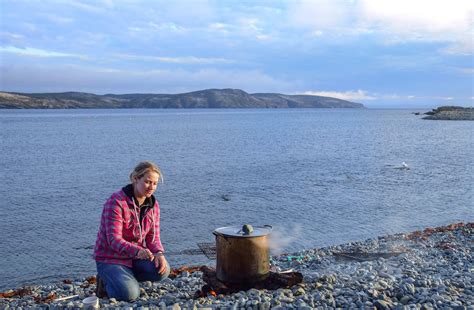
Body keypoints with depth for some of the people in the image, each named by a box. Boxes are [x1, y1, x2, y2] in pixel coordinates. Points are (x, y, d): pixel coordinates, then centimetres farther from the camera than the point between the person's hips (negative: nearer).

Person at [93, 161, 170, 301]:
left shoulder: (153, 205, -1)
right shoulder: (116, 202, -21)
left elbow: (153, 237, 0)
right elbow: (114, 239, -27)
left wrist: (159, 253, -23)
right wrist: (137, 251, -45)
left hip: (136, 257, 6)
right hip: (110, 258, -6)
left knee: (162, 270, -22)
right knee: (129, 294, -28)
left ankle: (126, 277, 3)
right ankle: (106, 281, 6)